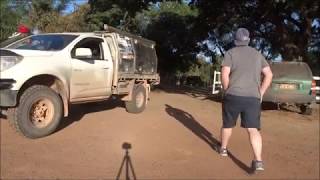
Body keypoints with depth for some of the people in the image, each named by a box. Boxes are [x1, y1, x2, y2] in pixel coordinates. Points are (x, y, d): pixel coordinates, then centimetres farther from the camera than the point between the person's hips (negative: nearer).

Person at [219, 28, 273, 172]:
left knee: (228, 124, 17)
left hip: (233, 96, -2)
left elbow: (224, 74, -11)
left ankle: (223, 148, 34)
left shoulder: (230, 53, 0)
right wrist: (261, 93, 13)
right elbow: (269, 75, 11)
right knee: (253, 129, -1)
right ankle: (258, 161, -15)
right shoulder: (257, 54, 14)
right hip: (253, 98, 2)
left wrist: (227, 90, 1)